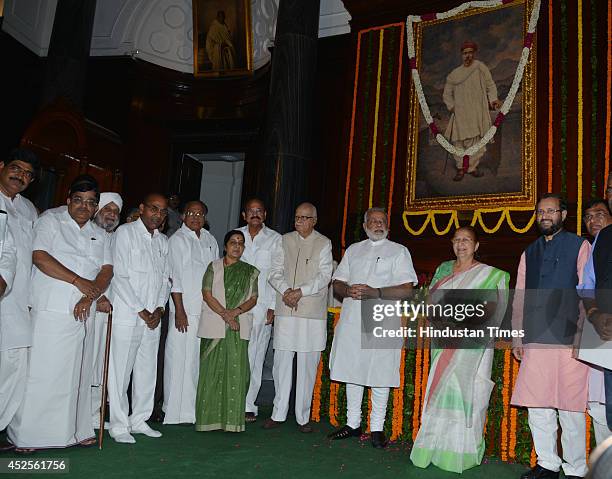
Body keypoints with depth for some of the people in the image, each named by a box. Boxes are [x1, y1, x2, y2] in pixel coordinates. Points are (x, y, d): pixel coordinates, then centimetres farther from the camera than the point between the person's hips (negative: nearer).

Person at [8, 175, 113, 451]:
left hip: (84, 314, 5)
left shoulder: (100, 236, 18)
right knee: (41, 373, -3)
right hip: (51, 312, -5)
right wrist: (79, 281, -13)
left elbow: (107, 271, 7)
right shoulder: (50, 222, 4)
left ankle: (76, 431, 15)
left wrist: (89, 298, -10)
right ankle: (25, 435, 6)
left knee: (78, 374, 7)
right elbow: (40, 257, -10)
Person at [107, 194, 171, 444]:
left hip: (152, 317, 6)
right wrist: (141, 310, -10)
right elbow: (120, 276, -10)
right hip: (126, 314, -6)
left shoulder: (163, 241, 15)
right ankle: (118, 425, 10)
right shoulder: (125, 232, -4)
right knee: (120, 369, -1)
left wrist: (159, 309, 1)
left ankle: (139, 419, 21)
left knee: (147, 370, 10)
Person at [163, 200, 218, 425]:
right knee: (180, 357, -3)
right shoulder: (177, 240, -2)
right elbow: (175, 276, -7)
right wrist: (179, 310, -12)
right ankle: (175, 411, 6)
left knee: (200, 358, 7)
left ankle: (194, 409, 16)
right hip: (185, 309, -5)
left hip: (208, 310, 5)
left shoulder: (210, 240, 15)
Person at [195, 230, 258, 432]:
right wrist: (225, 314, -12)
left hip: (239, 328, 1)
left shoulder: (250, 271, 12)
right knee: (212, 370, 0)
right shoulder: (214, 267, 6)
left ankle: (232, 419, 4)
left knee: (236, 372, -2)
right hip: (214, 326, -1)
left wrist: (236, 311, -12)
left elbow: (253, 299, 6)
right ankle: (210, 417, 9)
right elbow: (207, 294, -2)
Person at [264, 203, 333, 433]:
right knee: (282, 362, 4)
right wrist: (285, 290, -11)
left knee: (307, 365, 3)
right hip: (285, 312, 2)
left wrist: (301, 291, -15)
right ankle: (278, 413, 16)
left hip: (312, 312, -2)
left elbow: (324, 276, -4)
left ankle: (303, 416, 14)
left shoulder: (324, 244, 4)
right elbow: (275, 272, 7)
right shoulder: (285, 241, 12)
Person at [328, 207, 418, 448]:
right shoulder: (353, 250, 17)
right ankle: (353, 423, 23)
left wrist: (374, 292, -18)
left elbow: (406, 290, -6)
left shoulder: (399, 251, 4)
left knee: (380, 375, 0)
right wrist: (348, 290, -8)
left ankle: (377, 428, 14)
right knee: (351, 372, 9)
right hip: (351, 320, 4)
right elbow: (337, 283, 15)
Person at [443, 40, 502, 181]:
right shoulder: (455, 74, 10)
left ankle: (472, 166, 11)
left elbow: (490, 86, 5)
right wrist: (452, 107, 4)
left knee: (477, 140, -3)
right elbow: (447, 94, 17)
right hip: (461, 114, 1)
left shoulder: (480, 68, 4)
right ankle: (461, 167, 8)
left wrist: (493, 100, -10)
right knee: (459, 140, -5)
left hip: (477, 113, -1)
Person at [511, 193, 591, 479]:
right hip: (535, 341, 4)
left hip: (568, 340, -4)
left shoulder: (579, 246, 5)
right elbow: (519, 299, 17)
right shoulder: (529, 253, 18)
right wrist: (517, 337, 12)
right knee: (536, 406, 7)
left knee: (570, 407, 1)